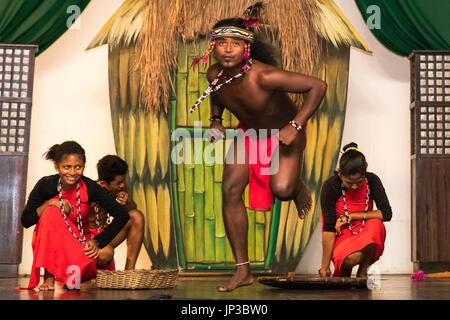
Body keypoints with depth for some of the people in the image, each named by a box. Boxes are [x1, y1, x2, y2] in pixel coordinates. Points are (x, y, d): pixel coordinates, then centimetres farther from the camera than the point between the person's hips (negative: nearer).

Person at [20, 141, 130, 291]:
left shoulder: (89, 187, -15)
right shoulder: (46, 185, -15)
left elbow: (122, 215, -13)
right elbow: (25, 221, -11)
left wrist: (97, 242, -18)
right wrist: (50, 203, -25)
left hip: (80, 242, 1)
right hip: (48, 243, -1)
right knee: (52, 212, -30)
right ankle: (49, 276, -24)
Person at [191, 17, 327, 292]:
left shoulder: (263, 76, -35)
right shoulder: (215, 74, -15)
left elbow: (318, 86, -32)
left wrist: (295, 126, -34)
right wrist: (216, 119, -1)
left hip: (283, 134, -5)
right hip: (249, 133, 6)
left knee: (281, 189, -29)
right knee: (230, 190, -8)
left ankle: (298, 186, 16)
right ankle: (243, 271, 3)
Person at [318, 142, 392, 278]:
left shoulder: (372, 180, -10)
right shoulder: (330, 187, -18)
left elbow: (387, 214, -16)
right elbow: (328, 228, -19)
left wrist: (350, 216, -20)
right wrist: (325, 267, -20)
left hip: (366, 238, 2)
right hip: (342, 236, -2)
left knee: (376, 225, -32)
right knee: (353, 258, -36)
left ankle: (362, 272, -10)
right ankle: (343, 271, 4)